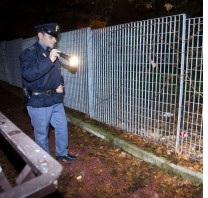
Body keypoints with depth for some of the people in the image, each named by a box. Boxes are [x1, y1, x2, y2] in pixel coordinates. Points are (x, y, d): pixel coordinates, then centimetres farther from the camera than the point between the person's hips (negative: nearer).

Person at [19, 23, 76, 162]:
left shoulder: (52, 53, 11)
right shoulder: (29, 53, -10)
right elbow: (28, 74, -28)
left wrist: (61, 85, 2)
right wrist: (49, 61, -33)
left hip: (56, 100, 7)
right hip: (38, 102, -7)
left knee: (62, 127, 15)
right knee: (42, 133, 9)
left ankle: (62, 153, 36)